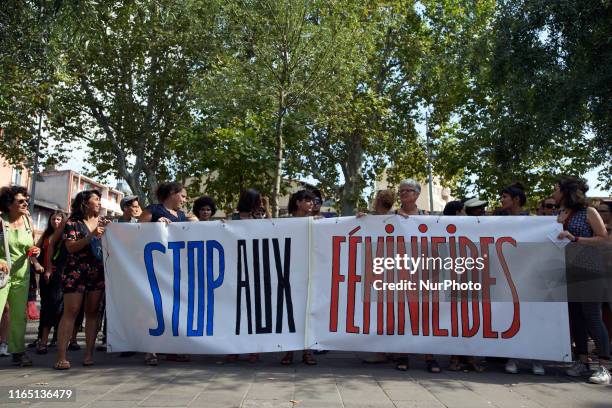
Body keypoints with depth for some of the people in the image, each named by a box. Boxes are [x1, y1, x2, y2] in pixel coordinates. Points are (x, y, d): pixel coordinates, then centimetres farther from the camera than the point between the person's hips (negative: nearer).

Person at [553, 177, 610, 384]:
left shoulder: (589, 212, -2)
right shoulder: (559, 214, 13)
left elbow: (604, 238, -9)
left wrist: (574, 238, -16)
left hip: (587, 270, -6)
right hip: (566, 270, 6)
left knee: (592, 315, -6)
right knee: (575, 315, 7)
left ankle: (604, 367, 0)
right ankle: (582, 361, 15)